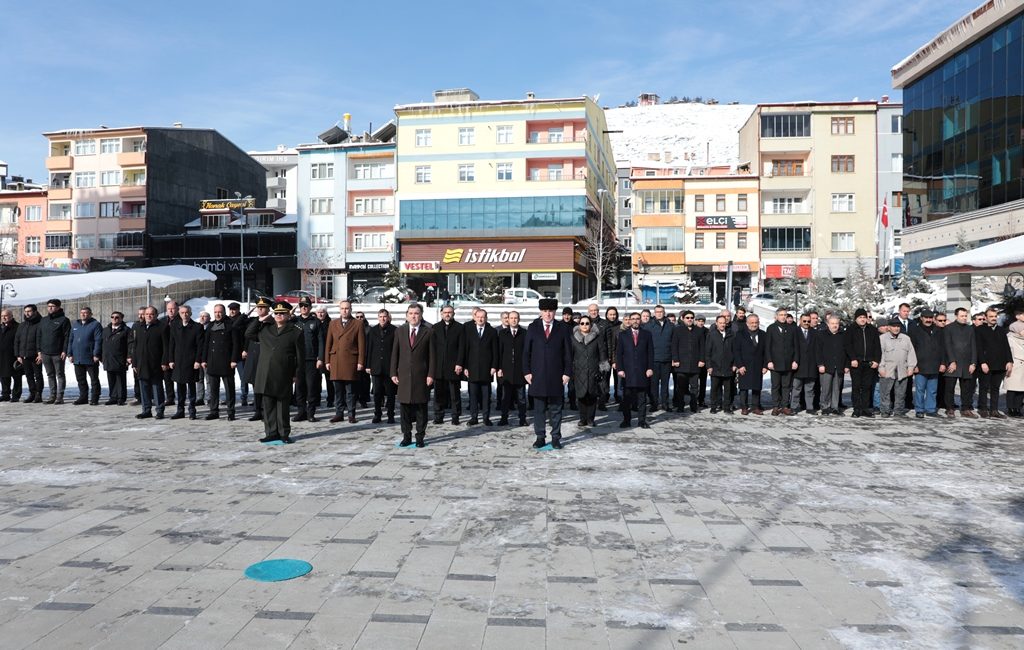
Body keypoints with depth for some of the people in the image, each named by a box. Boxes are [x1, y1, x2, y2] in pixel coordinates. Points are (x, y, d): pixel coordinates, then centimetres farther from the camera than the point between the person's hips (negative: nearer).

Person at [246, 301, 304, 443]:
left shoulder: (295, 332, 1)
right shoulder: (265, 329, 14)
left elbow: (300, 355, 1)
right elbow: (248, 335, 17)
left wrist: (296, 373, -2)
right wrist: (258, 320, 10)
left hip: (283, 376, -4)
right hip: (265, 375, 4)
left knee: (283, 406, 3)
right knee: (268, 406, 6)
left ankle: (284, 434, 12)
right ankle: (271, 433, 14)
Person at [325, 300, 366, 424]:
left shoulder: (358, 324, 4)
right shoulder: (333, 323, 14)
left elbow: (362, 344, 1)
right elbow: (328, 343, 13)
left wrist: (360, 362, -5)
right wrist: (327, 360, 6)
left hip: (351, 361, -3)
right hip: (335, 361, 3)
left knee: (351, 390, 1)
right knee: (338, 390, 6)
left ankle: (351, 414, 8)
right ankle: (339, 414, 13)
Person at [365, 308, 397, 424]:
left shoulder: (394, 330, -1)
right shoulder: (372, 330, 8)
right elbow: (369, 349, 9)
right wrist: (368, 365, 4)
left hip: (390, 367, -2)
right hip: (376, 367, 2)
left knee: (390, 393, 4)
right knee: (377, 393, 6)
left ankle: (390, 415, 13)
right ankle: (377, 415, 15)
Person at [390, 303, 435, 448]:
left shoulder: (428, 331, 1)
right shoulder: (399, 331, 9)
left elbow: (432, 355, -1)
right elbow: (395, 353, 9)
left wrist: (431, 375, -7)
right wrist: (393, 373, 3)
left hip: (421, 376, -2)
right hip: (404, 376, 2)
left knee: (421, 407, 3)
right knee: (405, 407, 6)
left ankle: (420, 437, 11)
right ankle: (406, 436, 15)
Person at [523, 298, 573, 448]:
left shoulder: (563, 329, 4)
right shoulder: (532, 328, 5)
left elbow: (568, 353, 4)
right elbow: (526, 351, 5)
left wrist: (567, 373, -3)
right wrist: (526, 371, -2)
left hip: (556, 376, 0)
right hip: (537, 375, 1)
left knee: (556, 408, 6)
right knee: (539, 408, 6)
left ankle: (556, 437, 14)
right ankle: (540, 437, 13)